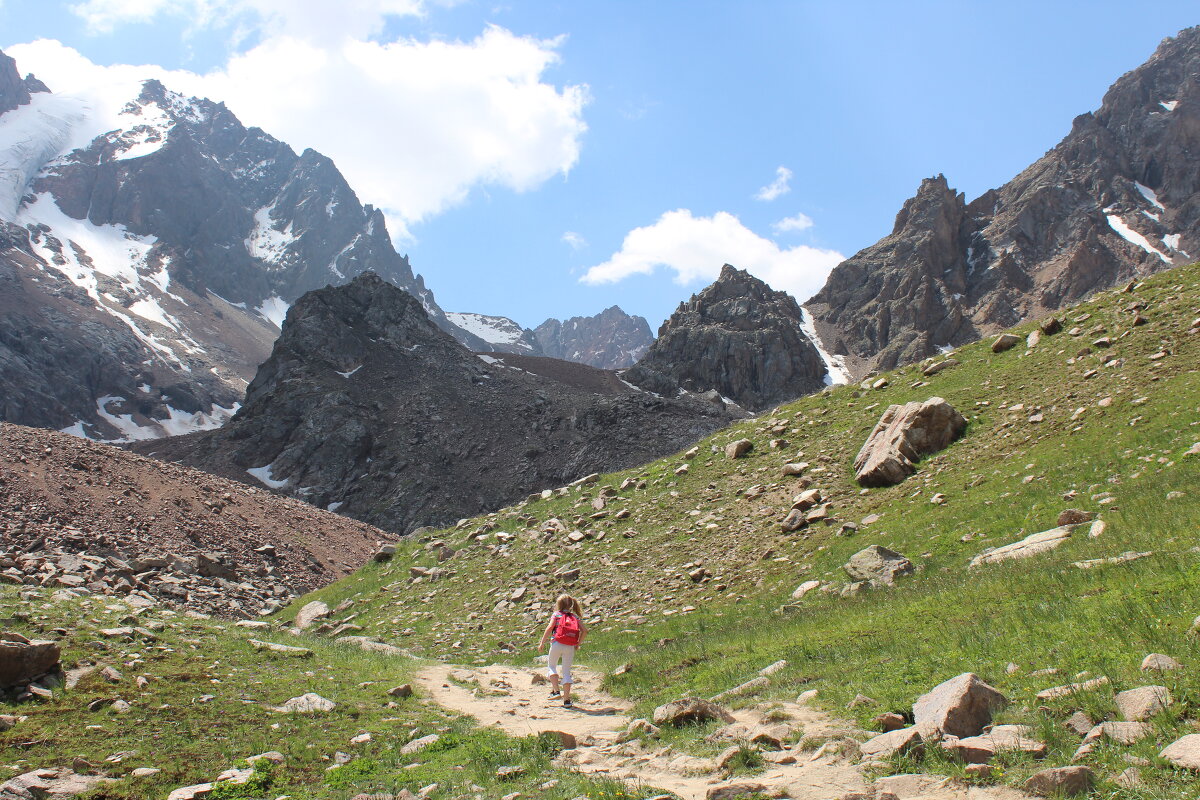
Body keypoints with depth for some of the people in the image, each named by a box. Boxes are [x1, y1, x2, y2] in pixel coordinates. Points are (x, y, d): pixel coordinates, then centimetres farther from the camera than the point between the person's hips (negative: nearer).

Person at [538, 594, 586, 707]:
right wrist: (578, 643, 13)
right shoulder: (575, 617, 12)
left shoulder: (556, 615, 4)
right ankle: (567, 699, 5)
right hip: (570, 647, 3)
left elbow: (550, 628, -9)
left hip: (557, 644, -3)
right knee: (567, 672, 8)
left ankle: (556, 691, 1)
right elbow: (584, 630, 3)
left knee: (551, 666, 17)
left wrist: (542, 643, -4)